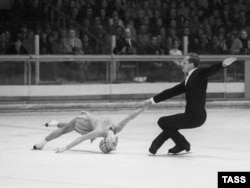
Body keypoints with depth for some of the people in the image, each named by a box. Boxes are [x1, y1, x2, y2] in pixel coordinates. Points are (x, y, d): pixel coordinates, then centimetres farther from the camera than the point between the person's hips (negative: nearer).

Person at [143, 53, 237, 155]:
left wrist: (223, 64, -52)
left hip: (196, 116, -9)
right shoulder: (188, 79, 16)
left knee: (163, 122, -1)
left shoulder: (200, 73, -10)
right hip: (191, 115, 9)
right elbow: (172, 91, 22)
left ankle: (183, 144, 10)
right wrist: (152, 100, 26)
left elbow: (210, 70, -30)